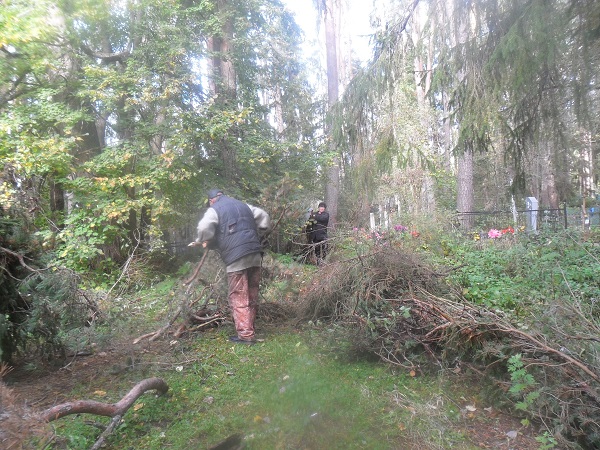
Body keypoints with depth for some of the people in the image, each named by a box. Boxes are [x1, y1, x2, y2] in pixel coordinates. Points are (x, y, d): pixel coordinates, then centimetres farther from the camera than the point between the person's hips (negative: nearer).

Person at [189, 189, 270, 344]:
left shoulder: (215, 209, 6)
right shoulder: (244, 206, 24)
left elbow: (204, 228, -12)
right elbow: (264, 219, 23)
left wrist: (202, 241, 8)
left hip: (237, 257, -6)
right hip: (255, 254, 6)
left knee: (238, 297, -1)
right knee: (252, 295, 13)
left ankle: (245, 334, -4)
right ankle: (249, 328, 21)